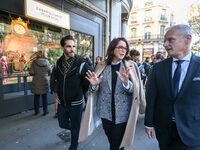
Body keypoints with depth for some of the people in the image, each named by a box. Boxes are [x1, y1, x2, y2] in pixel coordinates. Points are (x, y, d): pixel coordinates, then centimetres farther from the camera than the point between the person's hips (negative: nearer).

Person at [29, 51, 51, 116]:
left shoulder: (34, 62, -9)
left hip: (36, 82, -1)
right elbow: (49, 72, 1)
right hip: (45, 82, 1)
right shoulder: (47, 62, -4)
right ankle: (45, 111, 18)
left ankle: (36, 110, 25)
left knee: (36, 97, 13)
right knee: (44, 97, 10)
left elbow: (31, 73, -11)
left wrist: (36, 74, 9)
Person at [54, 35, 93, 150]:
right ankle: (75, 129, 52)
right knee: (63, 124, 21)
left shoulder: (81, 63, -18)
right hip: (62, 102, 5)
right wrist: (59, 91, 11)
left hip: (75, 103, -5)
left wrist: (80, 92, -2)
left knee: (75, 127, 12)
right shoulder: (59, 62, -1)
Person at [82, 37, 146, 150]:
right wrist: (94, 85, -19)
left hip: (122, 113, -1)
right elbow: (97, 89, 3)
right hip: (106, 111, 2)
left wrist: (126, 83, -30)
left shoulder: (130, 66, -4)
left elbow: (134, 90, -9)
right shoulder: (102, 66, -1)